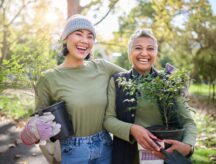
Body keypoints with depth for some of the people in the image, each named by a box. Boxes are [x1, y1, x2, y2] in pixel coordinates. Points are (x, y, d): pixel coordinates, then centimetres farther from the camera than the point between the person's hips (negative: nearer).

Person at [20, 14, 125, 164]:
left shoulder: (102, 67, -3)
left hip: (105, 146, 3)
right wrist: (36, 132, -23)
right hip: (72, 151, -3)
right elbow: (40, 119, -3)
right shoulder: (49, 78, -12)